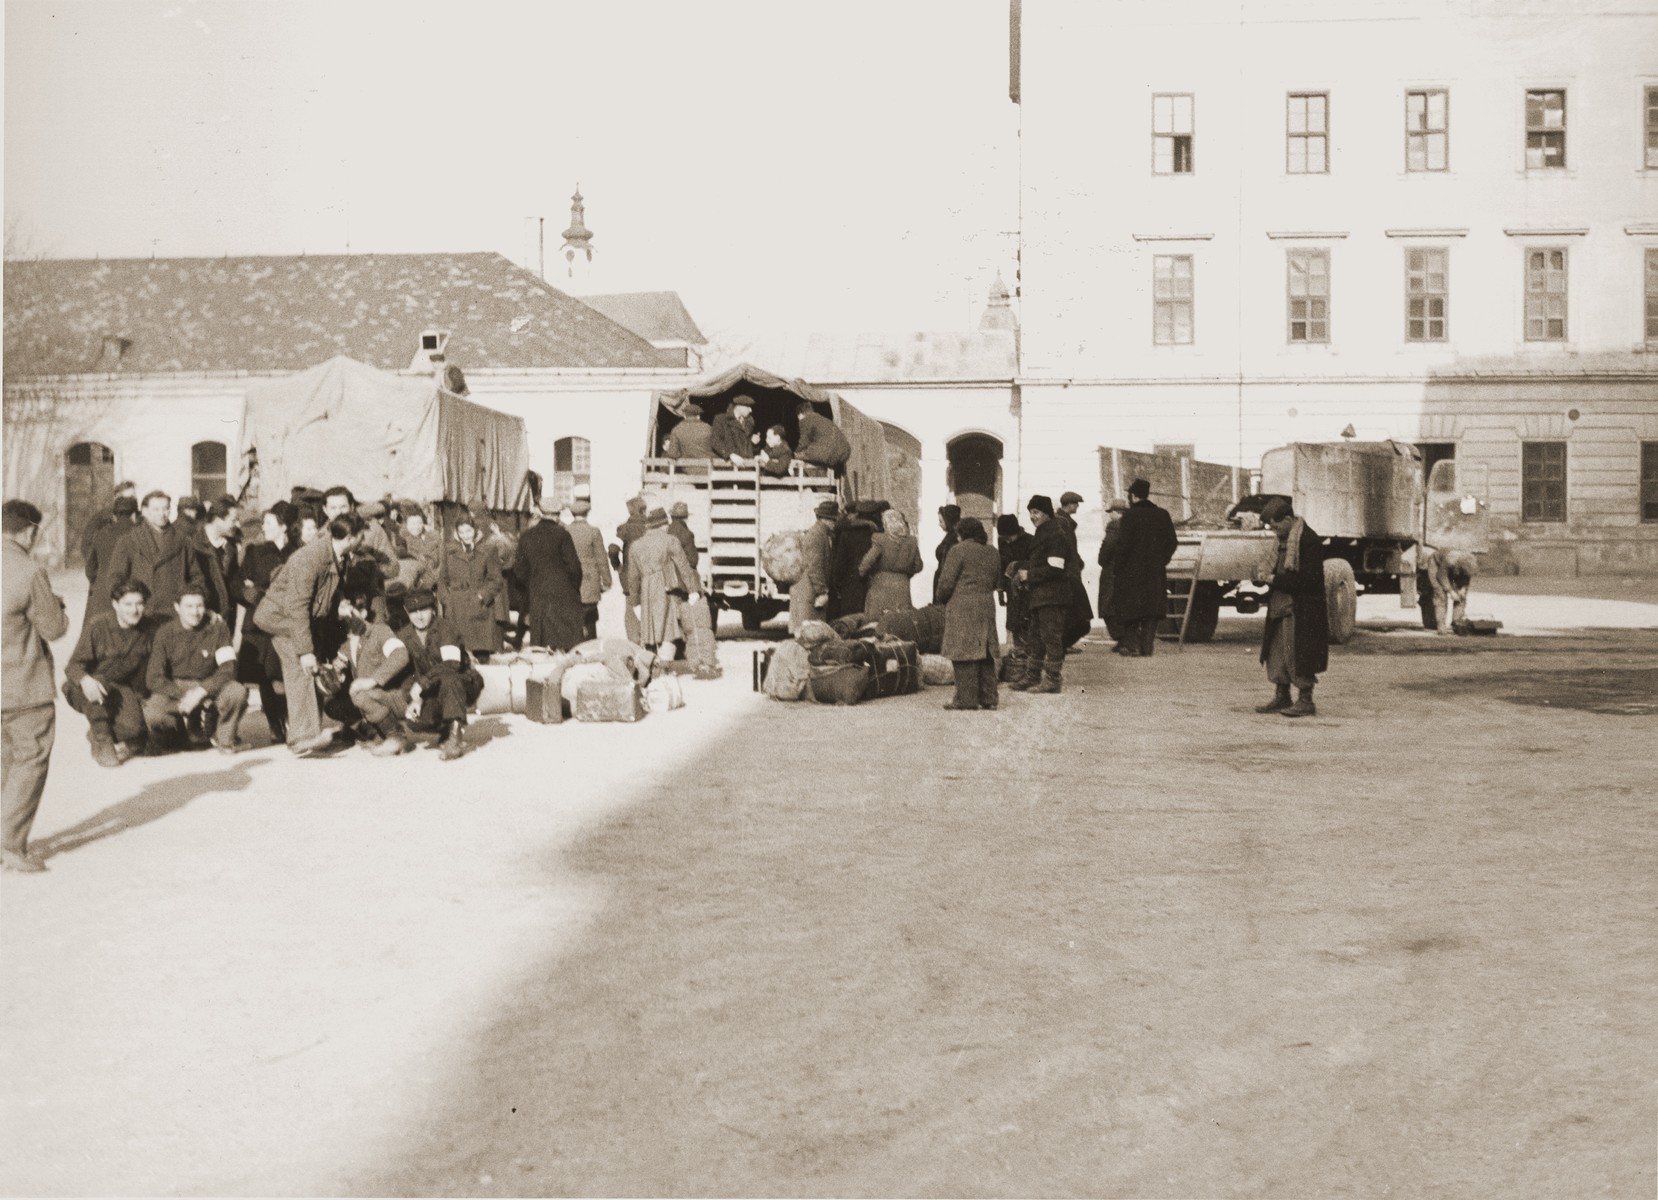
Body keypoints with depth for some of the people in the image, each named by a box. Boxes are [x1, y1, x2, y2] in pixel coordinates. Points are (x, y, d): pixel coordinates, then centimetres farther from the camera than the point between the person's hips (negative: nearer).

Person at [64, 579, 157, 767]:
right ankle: (102, 740, -17)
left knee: (134, 726, -28)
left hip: (124, 690, 2)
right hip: (86, 692, -2)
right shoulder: (97, 625, -14)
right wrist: (85, 680, -39)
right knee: (96, 682, -40)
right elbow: (74, 665, -17)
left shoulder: (150, 630, -2)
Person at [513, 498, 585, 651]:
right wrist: (575, 586, 7)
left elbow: (520, 570, 10)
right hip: (562, 595, -4)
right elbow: (573, 565, -8)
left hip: (536, 595, 4)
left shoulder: (527, 536, 6)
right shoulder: (561, 534, -8)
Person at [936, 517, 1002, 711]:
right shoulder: (993, 553, 14)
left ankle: (967, 699, -6)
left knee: (964, 653, -5)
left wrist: (943, 599, 7)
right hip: (987, 607, 7)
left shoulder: (959, 550, -8)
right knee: (985, 653, 11)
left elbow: (946, 582, -10)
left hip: (962, 608, -7)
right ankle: (988, 698, 11)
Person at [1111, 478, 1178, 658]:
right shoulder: (1162, 515, 6)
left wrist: (1116, 569, -8)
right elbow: (1172, 543, 9)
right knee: (1151, 609, 8)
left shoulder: (1130, 516, -11)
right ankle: (1147, 646, 4)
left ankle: (1132, 645, 2)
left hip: (1131, 571, -4)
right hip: (1155, 572, 4)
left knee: (1130, 609, 4)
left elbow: (1123, 544, -15)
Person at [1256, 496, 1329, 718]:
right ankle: (1281, 697, 20)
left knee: (1298, 656, -5)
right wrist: (1270, 576, 5)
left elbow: (1308, 579, -21)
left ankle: (1306, 701, 2)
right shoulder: (1285, 541, 13)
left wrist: (1276, 580, -19)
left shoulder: (1310, 541, -16)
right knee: (1277, 653, 12)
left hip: (1302, 611, -9)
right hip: (1281, 607, 9)